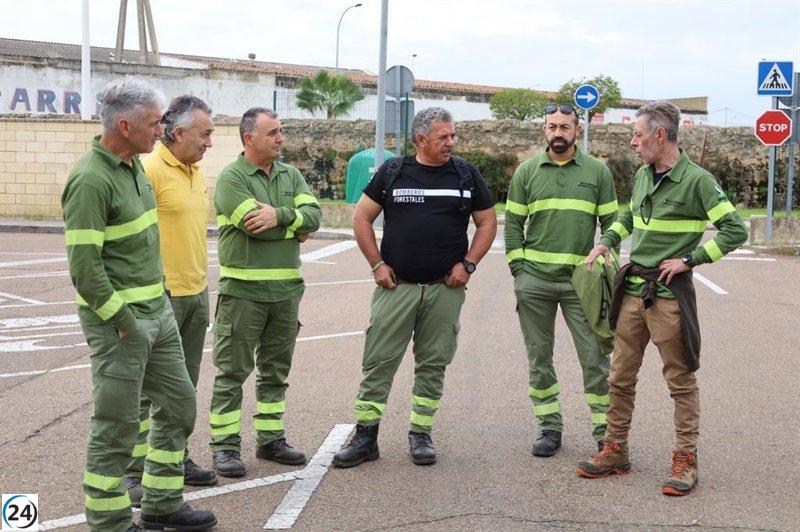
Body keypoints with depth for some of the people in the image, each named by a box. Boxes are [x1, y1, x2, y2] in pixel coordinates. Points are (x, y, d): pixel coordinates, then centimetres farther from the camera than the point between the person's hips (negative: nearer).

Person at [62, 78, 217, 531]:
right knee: (117, 426, 1)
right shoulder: (91, 180, -20)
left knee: (179, 403, 16)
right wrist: (123, 323, -17)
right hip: (118, 320, -9)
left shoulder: (134, 165, 9)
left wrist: (161, 297, 17)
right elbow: (85, 267, -23)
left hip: (158, 311, 9)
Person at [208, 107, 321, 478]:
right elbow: (254, 225, -20)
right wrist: (295, 228, -6)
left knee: (276, 370, 14)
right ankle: (225, 446, 7)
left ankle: (270, 440, 25)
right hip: (243, 290, -6)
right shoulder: (231, 177, -8)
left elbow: (314, 214, -2)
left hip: (286, 289, 6)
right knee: (232, 371, 0)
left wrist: (280, 215, -19)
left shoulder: (291, 175, 12)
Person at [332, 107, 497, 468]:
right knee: (379, 361, -2)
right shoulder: (393, 172, 3)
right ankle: (365, 437, 4)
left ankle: (421, 435, 19)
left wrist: (467, 264, 1)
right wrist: (377, 265, -1)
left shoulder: (466, 174, 6)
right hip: (396, 286, -1)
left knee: (433, 364, 7)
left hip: (445, 289, 1)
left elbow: (487, 222, 12)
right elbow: (362, 218, 7)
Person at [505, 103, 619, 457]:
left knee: (595, 357, -2)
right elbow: (513, 223, 9)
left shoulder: (597, 172, 5)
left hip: (581, 281, -1)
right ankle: (549, 426, 19)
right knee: (539, 357, 8)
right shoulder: (527, 172, 7)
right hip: (534, 280, 1)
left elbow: (611, 224, 7)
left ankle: (605, 430, 7)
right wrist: (518, 269, 1)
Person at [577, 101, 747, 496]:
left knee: (681, 380, 2)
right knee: (620, 377, 11)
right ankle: (615, 451, 22)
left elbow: (735, 230, -14)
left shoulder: (696, 180, -11)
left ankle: (685, 460, 11)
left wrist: (689, 260, -15)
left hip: (670, 292, -7)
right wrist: (606, 241, 15)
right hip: (632, 289, 7)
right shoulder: (642, 175, 11)